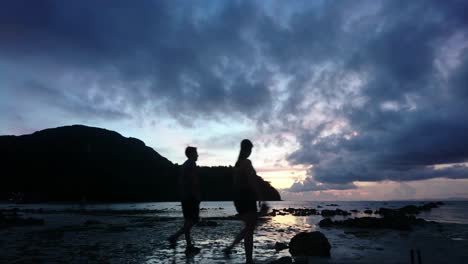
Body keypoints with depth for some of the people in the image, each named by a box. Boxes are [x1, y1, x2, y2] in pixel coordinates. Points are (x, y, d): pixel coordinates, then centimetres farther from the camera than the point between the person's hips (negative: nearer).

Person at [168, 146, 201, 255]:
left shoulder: (183, 165, 18)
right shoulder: (192, 164, -10)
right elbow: (193, 182, -19)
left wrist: (182, 195, 20)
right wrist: (197, 197, -17)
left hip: (184, 197, 9)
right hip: (191, 197, -9)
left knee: (188, 221, 9)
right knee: (192, 220, -5)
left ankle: (189, 246, 11)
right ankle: (174, 237, -14)